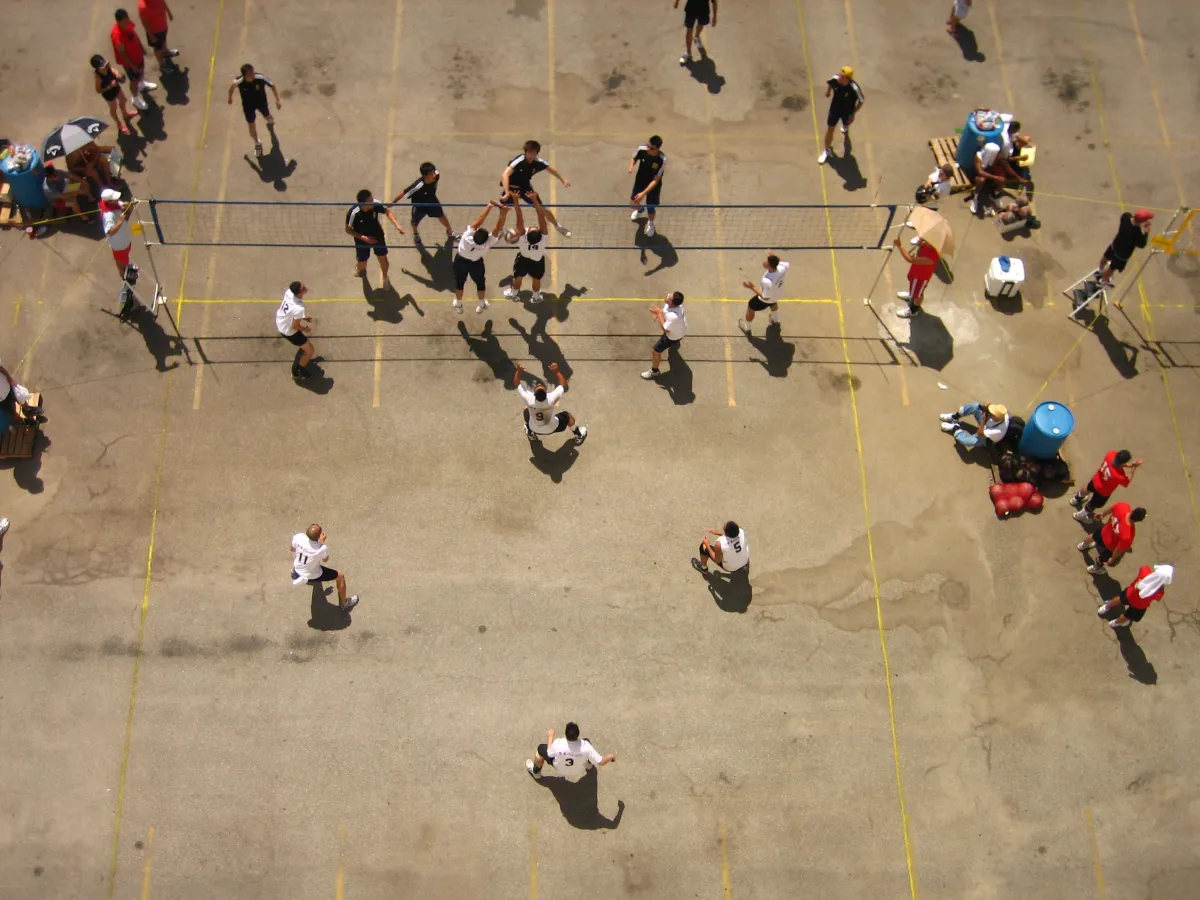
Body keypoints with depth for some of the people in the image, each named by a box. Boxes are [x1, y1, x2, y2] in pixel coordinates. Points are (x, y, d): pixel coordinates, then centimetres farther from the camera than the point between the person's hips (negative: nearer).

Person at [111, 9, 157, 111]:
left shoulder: (128, 23, -19)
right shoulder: (117, 35, -40)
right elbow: (122, 53, -29)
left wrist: (142, 47, 16)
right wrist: (133, 66, -21)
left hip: (137, 54, 7)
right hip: (129, 61, -7)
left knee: (142, 70, 34)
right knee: (134, 80, 16)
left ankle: (142, 84, 67)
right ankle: (136, 99, 43)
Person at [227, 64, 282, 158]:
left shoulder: (261, 78, -37)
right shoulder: (239, 82, -35)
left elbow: (272, 85, -18)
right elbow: (232, 87, -10)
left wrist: (278, 99, -20)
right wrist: (230, 97, 8)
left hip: (261, 101, 1)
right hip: (248, 104, -1)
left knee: (267, 117, 28)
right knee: (251, 125, 10)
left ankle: (270, 122, 70)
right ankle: (257, 143, 40)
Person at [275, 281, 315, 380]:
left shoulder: (289, 291, -20)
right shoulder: (299, 309, -41)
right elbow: (295, 326, -25)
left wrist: (303, 317, 8)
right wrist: (306, 329, -5)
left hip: (280, 321, 8)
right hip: (289, 331, -7)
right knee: (310, 351, 13)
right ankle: (298, 372, 33)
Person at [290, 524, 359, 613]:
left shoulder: (297, 538, -28)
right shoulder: (322, 548, -36)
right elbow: (325, 559, -11)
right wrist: (322, 542, -7)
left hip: (298, 571, 5)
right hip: (312, 576, -5)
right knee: (340, 576, 14)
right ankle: (344, 603, 34)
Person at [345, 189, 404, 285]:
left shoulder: (375, 204, -29)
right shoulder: (353, 213, -35)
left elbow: (387, 212, -8)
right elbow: (348, 230, -19)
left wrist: (397, 225, -19)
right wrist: (364, 238, -28)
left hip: (378, 236, 2)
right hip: (362, 239, -2)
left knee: (383, 259, 8)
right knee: (362, 264, 11)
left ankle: (385, 278, 40)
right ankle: (360, 269, 52)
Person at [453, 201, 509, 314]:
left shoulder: (467, 236, -41)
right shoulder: (487, 243, -40)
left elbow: (479, 220, -39)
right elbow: (498, 227, -41)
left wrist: (490, 205, -37)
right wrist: (503, 213, -47)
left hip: (460, 261, 1)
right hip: (476, 263, -1)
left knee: (459, 283, 25)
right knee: (480, 283, 27)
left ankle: (458, 305, 47)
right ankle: (481, 305, 49)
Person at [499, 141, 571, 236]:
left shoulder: (538, 162, -17)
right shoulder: (518, 161, -33)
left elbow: (551, 169, 6)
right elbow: (505, 175, -45)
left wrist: (563, 180, 15)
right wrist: (507, 193, -57)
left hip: (526, 188, 3)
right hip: (512, 187, -3)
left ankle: (558, 227, 29)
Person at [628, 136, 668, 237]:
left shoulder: (662, 159, -35)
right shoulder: (641, 149, -25)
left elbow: (656, 180, -30)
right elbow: (634, 158, -1)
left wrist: (643, 193, -35)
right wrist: (631, 166, -24)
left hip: (653, 186, -3)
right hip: (640, 181, 3)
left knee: (650, 208, 6)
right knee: (633, 203, 17)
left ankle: (650, 223, 45)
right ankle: (640, 209, 58)